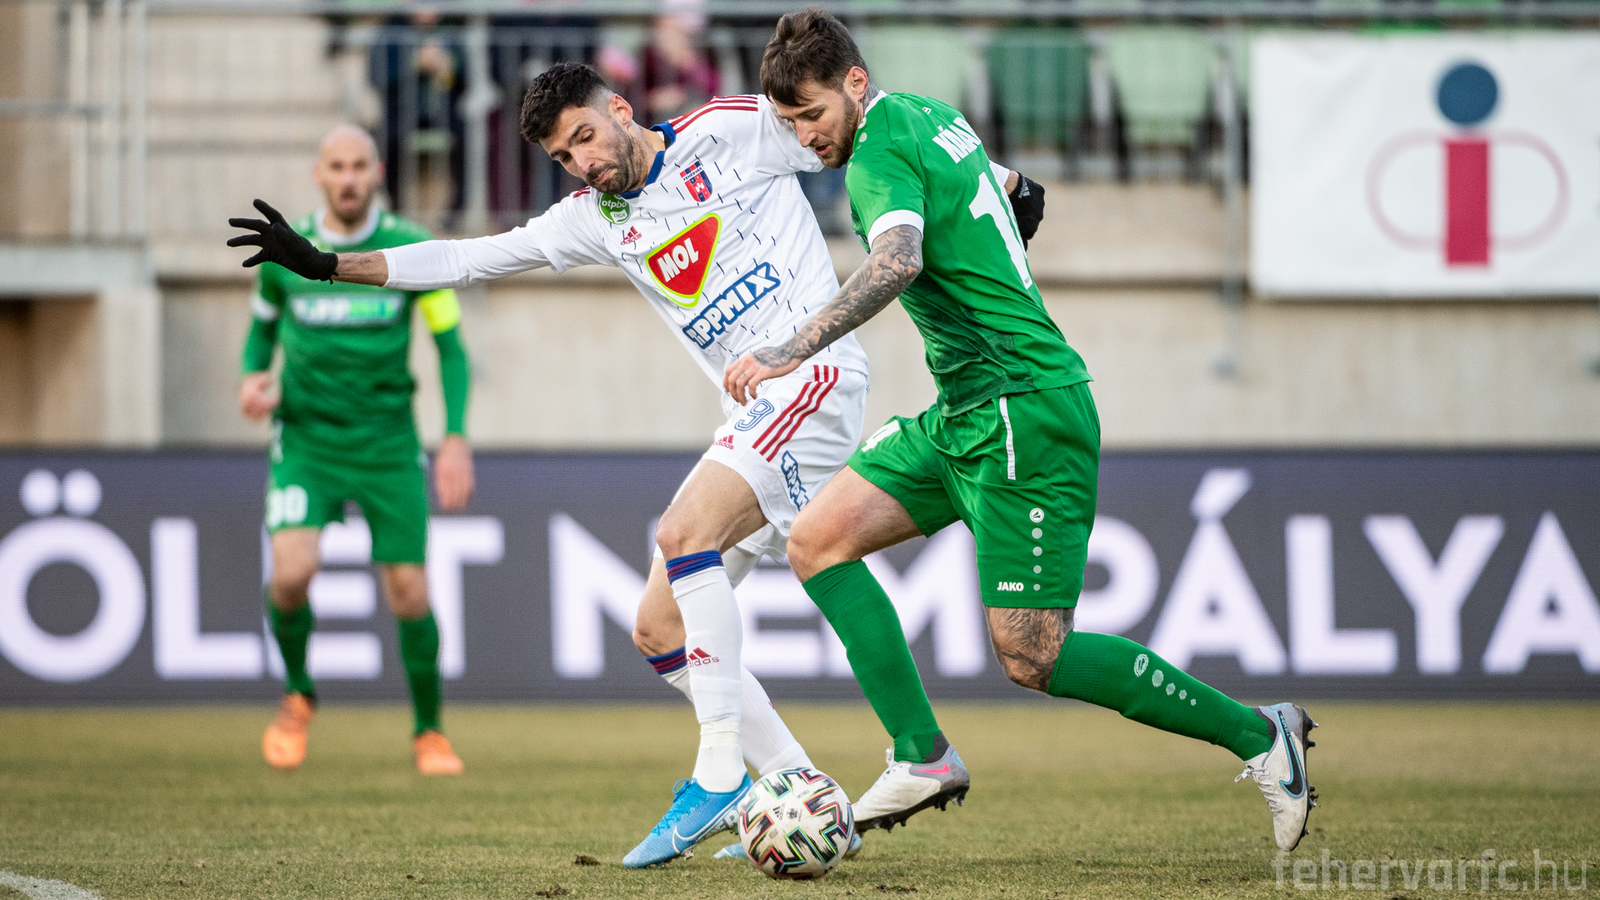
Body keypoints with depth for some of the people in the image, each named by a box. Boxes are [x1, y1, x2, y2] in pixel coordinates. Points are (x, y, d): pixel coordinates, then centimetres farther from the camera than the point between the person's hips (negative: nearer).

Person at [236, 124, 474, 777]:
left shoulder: (412, 250, -5)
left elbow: (451, 348, 1)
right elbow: (263, 325, 17)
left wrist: (455, 440, -9)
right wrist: (253, 376, -5)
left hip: (389, 446, 0)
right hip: (306, 443, 0)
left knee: (409, 594, -4)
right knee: (292, 572, -21)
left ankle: (429, 733, 18)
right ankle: (297, 694, 9)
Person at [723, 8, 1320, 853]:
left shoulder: (880, 155, -16)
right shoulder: (928, 113, 12)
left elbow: (897, 263, -37)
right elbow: (1007, 192, 30)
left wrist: (789, 353, -43)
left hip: (1021, 417, -10)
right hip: (965, 413, 10)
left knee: (1033, 659, -8)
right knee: (818, 539, 3)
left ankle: (1257, 734, 2)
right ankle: (924, 757, 1)